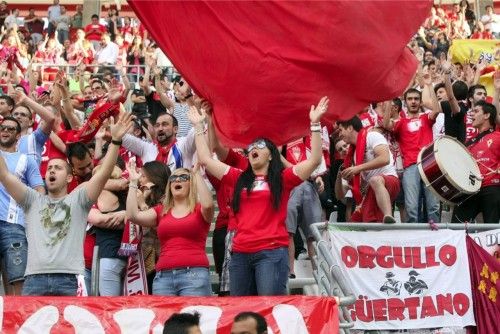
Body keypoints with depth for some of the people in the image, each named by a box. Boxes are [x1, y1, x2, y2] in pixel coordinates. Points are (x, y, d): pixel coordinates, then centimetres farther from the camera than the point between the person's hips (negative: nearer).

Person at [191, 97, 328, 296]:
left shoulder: (282, 178, 7)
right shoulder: (239, 179, 17)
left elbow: (315, 160, -3)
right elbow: (205, 160, 17)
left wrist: (314, 124, -7)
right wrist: (199, 126, 18)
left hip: (272, 252, -5)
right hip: (240, 254, 5)